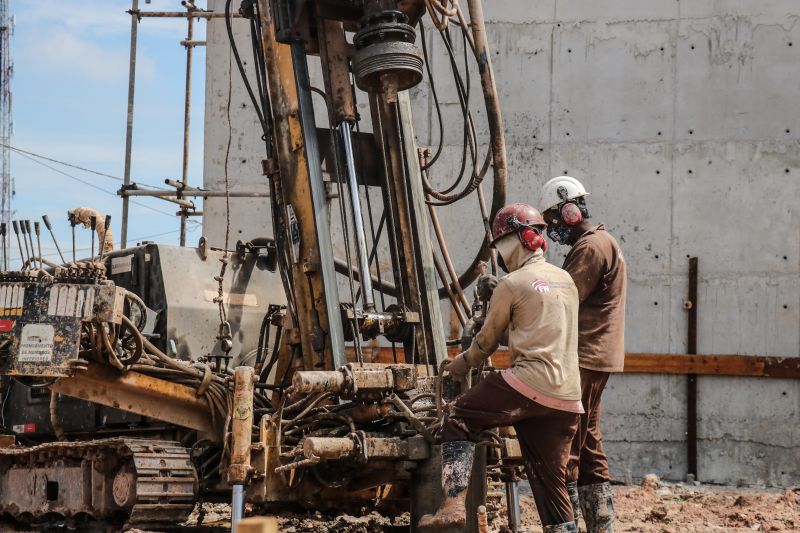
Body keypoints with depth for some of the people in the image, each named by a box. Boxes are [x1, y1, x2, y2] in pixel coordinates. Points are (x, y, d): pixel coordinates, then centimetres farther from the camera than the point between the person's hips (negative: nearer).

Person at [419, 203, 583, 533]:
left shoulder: (512, 284, -2)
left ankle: (454, 506, -11)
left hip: (529, 384, -7)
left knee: (460, 417, 3)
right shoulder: (565, 280, 19)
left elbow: (488, 340, 8)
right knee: (550, 478, 11)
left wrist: (462, 365, 27)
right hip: (568, 396, 7)